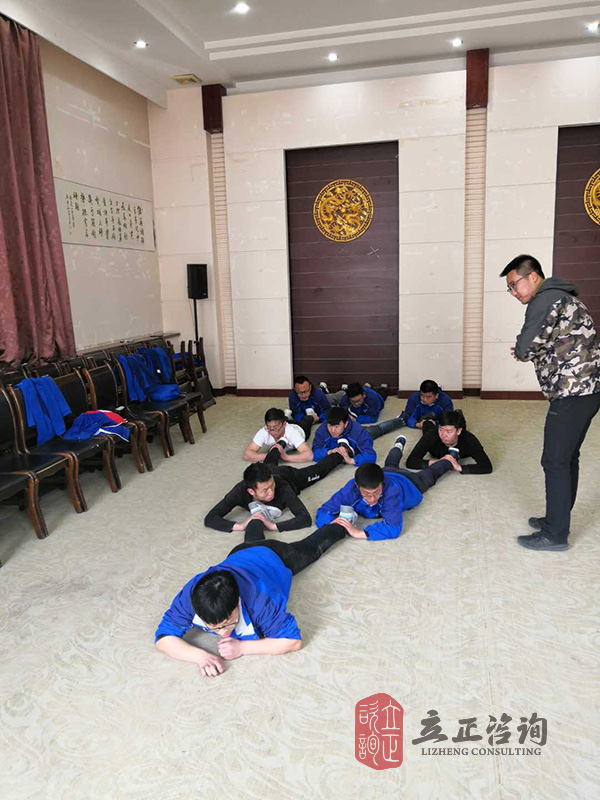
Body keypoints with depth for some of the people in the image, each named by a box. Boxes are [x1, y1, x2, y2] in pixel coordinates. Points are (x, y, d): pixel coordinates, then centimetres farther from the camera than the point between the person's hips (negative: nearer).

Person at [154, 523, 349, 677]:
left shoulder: (260, 599, -52)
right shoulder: (191, 595, -44)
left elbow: (293, 640, -45)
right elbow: (163, 637, -38)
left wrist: (242, 647, -53)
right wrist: (199, 655, -55)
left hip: (274, 558, 0)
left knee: (312, 548, 33)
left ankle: (340, 527, 61)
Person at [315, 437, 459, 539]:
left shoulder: (391, 490, -55)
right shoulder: (352, 488, -47)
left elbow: (393, 527, -63)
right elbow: (323, 512, -44)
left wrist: (360, 533, -71)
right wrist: (333, 523, -66)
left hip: (408, 483, -3)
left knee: (429, 475, 31)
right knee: (390, 465, 40)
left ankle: (448, 460, 60)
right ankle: (399, 445, 71)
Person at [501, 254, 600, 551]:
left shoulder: (544, 300, -13)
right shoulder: (561, 296, 19)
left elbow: (525, 347, -17)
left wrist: (523, 352, 6)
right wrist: (529, 352, 6)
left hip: (572, 392, -10)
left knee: (555, 461, -4)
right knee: (568, 457, 17)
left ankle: (555, 534, 5)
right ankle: (558, 519, 28)